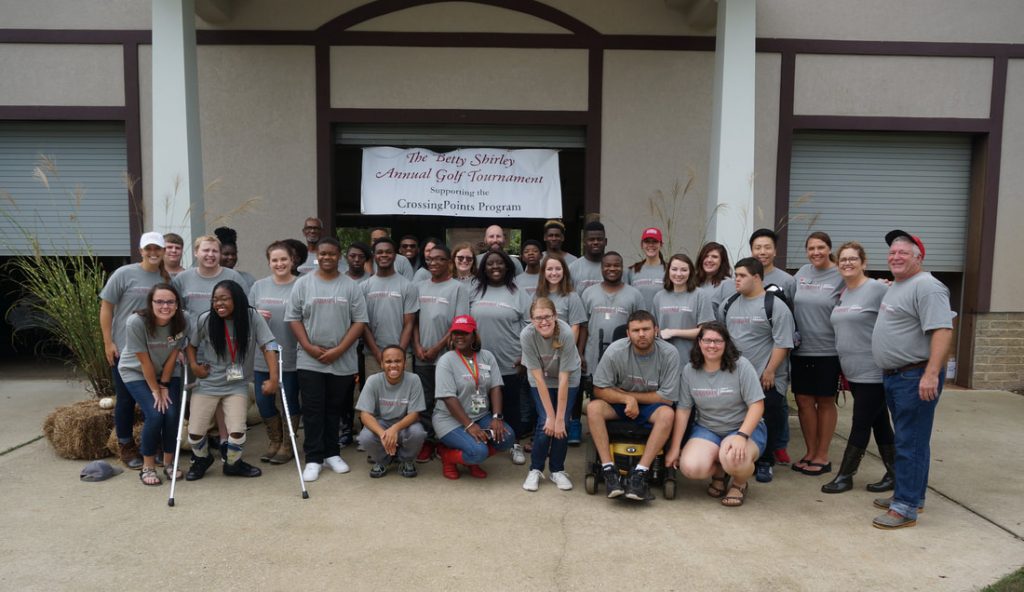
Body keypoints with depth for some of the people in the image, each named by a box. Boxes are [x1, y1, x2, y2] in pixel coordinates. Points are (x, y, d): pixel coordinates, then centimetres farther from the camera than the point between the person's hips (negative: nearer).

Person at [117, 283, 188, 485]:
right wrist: (155, 390, -15)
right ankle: (148, 466, 3)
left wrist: (164, 386, -8)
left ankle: (169, 462, 11)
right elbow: (144, 361, -22)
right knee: (155, 415, -17)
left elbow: (173, 355, -10)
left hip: (168, 372, 3)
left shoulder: (182, 322, -22)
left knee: (172, 414, -12)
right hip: (136, 372, -3)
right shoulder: (136, 322, -30)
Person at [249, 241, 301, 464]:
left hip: (291, 358, -3)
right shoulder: (259, 286, 5)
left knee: (290, 401, 9)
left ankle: (287, 444, 27)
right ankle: (274, 441, 32)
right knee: (263, 401, 9)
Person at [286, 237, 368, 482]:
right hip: (309, 360, 0)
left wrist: (339, 350, -12)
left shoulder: (351, 286, 2)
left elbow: (359, 321, -3)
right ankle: (313, 458, 9)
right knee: (313, 411, 1)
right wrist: (309, 347, -10)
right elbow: (293, 318, 2)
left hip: (343, 362, 0)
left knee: (335, 409, 10)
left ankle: (332, 453, 22)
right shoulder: (303, 283, 3)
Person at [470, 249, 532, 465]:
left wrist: (525, 356, -7)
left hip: (510, 364, -2)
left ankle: (516, 444, 21)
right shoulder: (475, 292, 4)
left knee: (511, 406, 8)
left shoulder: (518, 293, -2)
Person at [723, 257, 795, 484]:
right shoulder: (729, 304, 10)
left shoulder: (775, 306, -8)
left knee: (766, 422, 1)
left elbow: (782, 344, -12)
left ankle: (765, 463, 17)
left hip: (766, 380, -5)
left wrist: (769, 372, -16)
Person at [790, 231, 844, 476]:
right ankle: (810, 453, 22)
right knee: (804, 401, 8)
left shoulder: (841, 277, -5)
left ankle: (822, 456, 19)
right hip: (800, 349, 4)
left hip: (827, 351, -4)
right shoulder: (802, 273, 7)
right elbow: (792, 305, 17)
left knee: (825, 402, 9)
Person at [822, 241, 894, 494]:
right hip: (853, 371, 7)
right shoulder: (842, 293, 10)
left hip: (874, 372, -7)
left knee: (861, 423, 0)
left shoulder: (877, 289, -12)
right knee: (879, 422, 15)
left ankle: (845, 476, 9)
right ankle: (894, 474, 26)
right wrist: (843, 364, 14)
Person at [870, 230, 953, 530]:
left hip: (916, 378, -10)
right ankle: (909, 494, 28)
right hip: (893, 377, 10)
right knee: (907, 440, 17)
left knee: (911, 443, -5)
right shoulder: (894, 287, 17)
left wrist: (931, 374, -28)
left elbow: (942, 330, -23)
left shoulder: (926, 286, -14)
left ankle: (906, 508, 1)